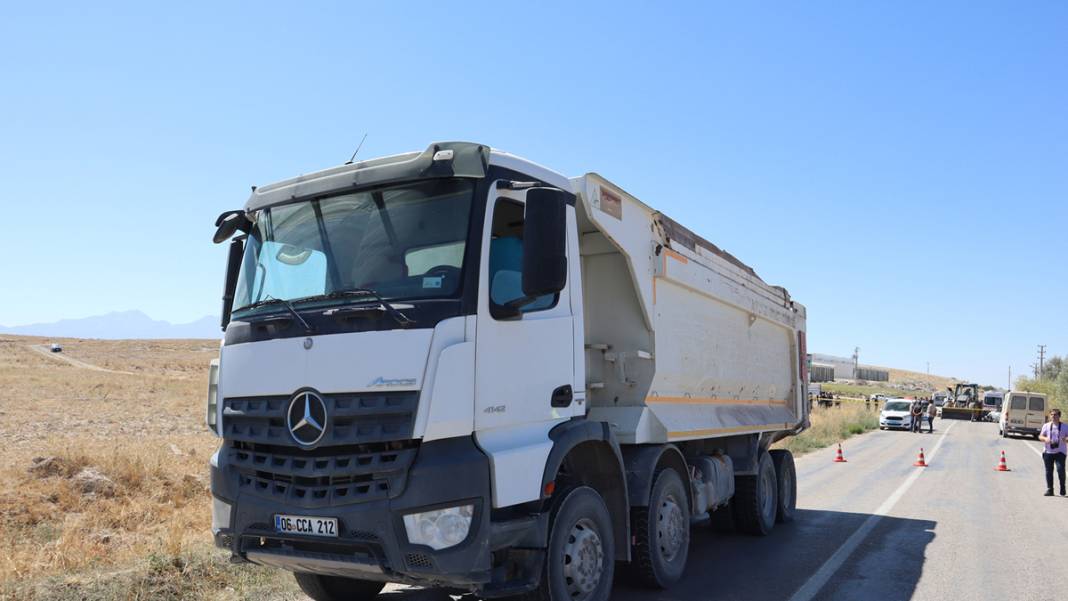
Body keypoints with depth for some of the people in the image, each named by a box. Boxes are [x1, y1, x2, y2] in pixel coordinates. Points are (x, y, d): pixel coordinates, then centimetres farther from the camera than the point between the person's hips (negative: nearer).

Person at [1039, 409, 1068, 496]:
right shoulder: (1046, 426, 8)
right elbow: (1040, 436, 8)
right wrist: (1045, 439, -14)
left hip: (1060, 452, -2)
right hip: (1048, 451, 2)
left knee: (1060, 469, -15)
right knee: (1049, 471, 3)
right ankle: (1049, 490, 12)